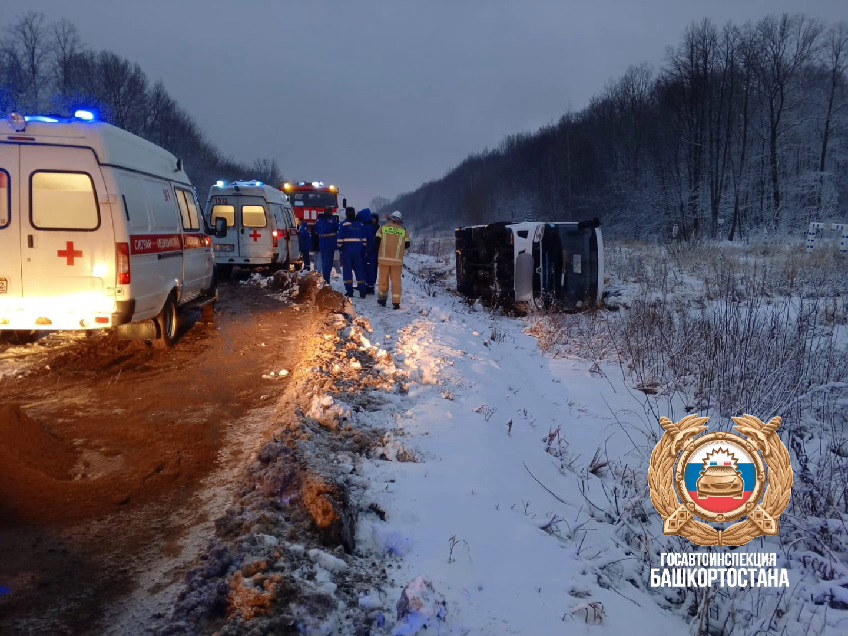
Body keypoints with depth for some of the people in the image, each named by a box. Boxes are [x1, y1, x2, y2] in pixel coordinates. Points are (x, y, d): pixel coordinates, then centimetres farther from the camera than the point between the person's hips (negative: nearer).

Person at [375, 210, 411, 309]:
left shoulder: (383, 228, 0)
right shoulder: (404, 231, -1)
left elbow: (376, 240, 1)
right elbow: (407, 245, 4)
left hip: (383, 258, 1)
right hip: (397, 260, -1)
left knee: (383, 279, 16)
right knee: (396, 281, 5)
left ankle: (382, 298, 27)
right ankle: (396, 303, 3)